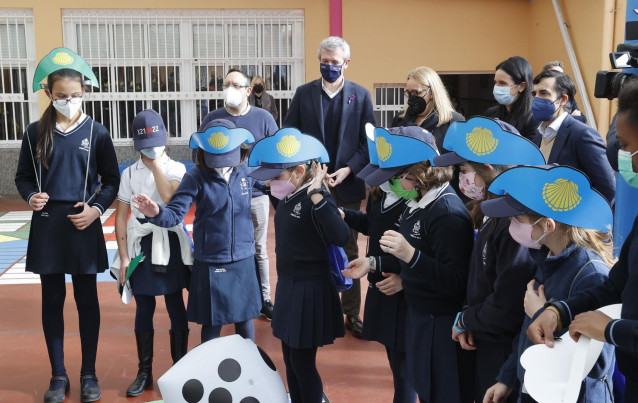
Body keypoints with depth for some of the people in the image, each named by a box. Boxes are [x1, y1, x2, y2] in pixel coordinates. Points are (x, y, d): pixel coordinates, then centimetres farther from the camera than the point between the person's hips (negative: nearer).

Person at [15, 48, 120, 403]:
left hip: (83, 226, -1)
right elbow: (23, 176, 9)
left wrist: (97, 208, -14)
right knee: (52, 300, 8)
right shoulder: (36, 132, 1)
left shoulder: (96, 132, -2)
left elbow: (112, 180, 1)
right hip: (47, 226, 1)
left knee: (87, 299, 7)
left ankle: (89, 374, 19)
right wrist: (31, 196, -12)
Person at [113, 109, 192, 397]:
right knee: (144, 310, 8)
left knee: (176, 307, 4)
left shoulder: (176, 168, -2)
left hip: (171, 244, -1)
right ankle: (144, 372, 20)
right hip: (142, 245, 2)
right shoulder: (130, 173, 3)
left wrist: (156, 164, -16)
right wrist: (124, 256, -3)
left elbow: (170, 198, -22)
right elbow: (121, 216, 3)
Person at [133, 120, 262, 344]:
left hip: (243, 260, 3)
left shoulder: (246, 172, -2)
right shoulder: (196, 178, -11)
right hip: (210, 264, -3)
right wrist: (156, 213, -38)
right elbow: (175, 214, -17)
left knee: (245, 320, 14)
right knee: (212, 325, 7)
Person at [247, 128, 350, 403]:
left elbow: (341, 237, -36)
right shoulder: (288, 197, 4)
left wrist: (316, 195, -39)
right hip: (287, 285, 9)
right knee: (289, 358, 19)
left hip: (310, 290, -9)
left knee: (302, 361, 3)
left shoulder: (315, 199, -21)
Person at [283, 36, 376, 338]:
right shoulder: (303, 94, 3)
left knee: (349, 252, 9)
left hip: (347, 185, 0)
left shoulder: (361, 95, 3)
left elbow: (368, 141, 1)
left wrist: (348, 169, -12)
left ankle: (352, 314, 19)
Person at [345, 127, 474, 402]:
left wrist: (410, 255, -38)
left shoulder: (448, 214, -26)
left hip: (441, 326, -9)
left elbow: (455, 283, -28)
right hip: (419, 317, 9)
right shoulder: (418, 204, 5)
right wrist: (375, 265, 11)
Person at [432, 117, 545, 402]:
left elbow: (507, 311, -27)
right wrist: (467, 319, -4)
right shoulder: (492, 215, 3)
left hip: (506, 354, -9)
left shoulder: (515, 223, -27)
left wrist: (464, 320, -10)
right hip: (485, 343, 9)